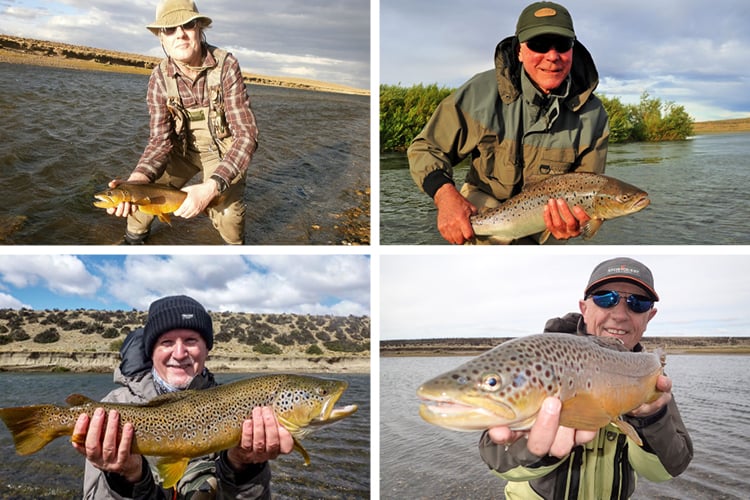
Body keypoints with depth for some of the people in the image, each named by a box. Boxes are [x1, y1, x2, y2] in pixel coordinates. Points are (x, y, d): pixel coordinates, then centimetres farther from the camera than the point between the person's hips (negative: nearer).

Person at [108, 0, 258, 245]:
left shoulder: (226, 65, -25)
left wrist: (211, 187, -43)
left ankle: (235, 247, 8)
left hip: (223, 149, -3)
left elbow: (246, 134, -29)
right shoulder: (159, 78, -16)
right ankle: (134, 237, 18)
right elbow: (161, 140, -18)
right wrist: (136, 179, -41)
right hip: (182, 148, 3)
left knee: (227, 211, -26)